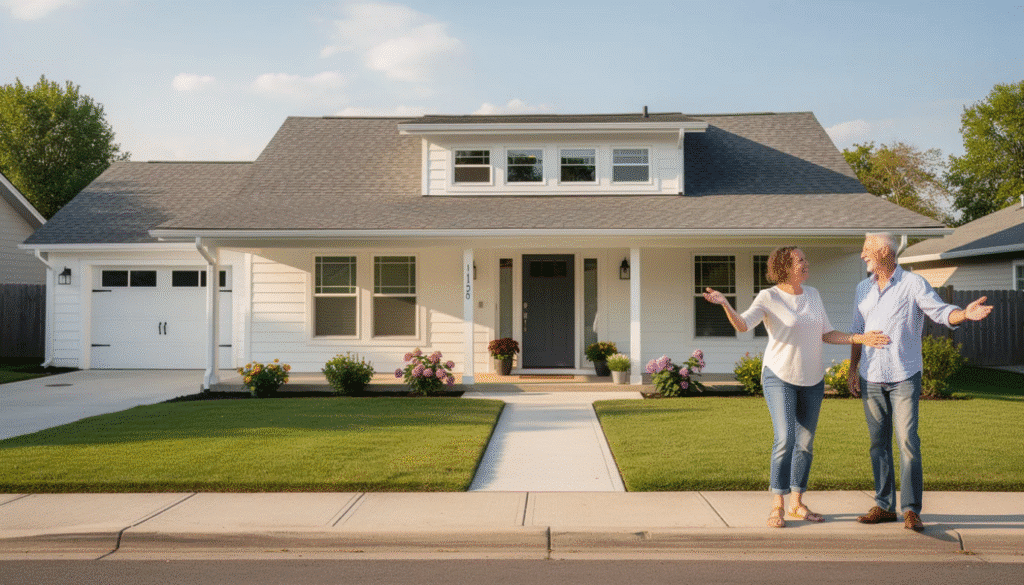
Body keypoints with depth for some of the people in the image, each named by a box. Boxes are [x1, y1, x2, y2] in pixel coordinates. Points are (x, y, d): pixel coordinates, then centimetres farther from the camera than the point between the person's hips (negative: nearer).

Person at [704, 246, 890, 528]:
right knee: (785, 439, -16)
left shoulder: (813, 294, 6)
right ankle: (777, 505, -5)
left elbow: (827, 334, 8)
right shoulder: (769, 297, -11)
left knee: (805, 442, 7)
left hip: (812, 379, 6)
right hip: (780, 377, -5)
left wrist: (861, 338, -6)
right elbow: (742, 325, -25)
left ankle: (797, 503, 19)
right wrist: (724, 304, -44)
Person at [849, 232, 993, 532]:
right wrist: (853, 370, 12)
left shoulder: (913, 284, -2)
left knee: (908, 441, -10)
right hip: (871, 378, 5)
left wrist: (965, 314, -32)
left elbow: (942, 312, -10)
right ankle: (884, 505, 15)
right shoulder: (863, 288, 12)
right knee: (878, 443, 7)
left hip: (904, 376, -5)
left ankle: (911, 510, -3)